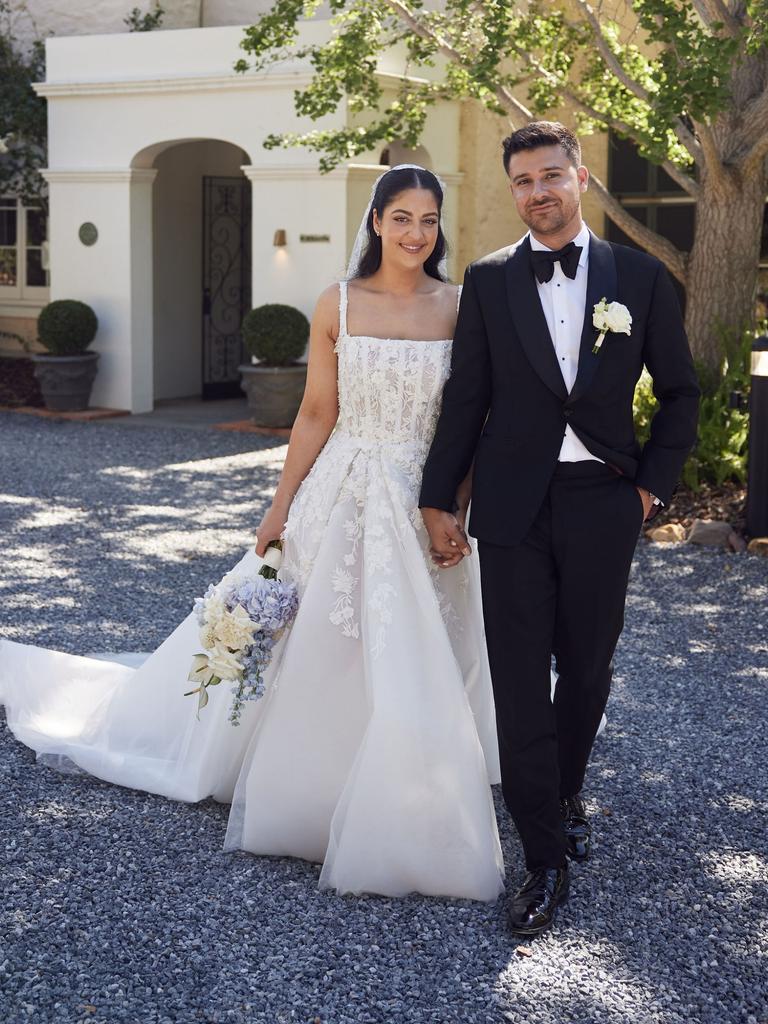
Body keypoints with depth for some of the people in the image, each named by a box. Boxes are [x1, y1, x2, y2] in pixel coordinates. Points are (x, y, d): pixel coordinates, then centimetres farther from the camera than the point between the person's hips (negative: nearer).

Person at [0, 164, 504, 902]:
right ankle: (304, 794, 27)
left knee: (421, 672, 5)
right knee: (316, 658, 7)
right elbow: (317, 414, 0)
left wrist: (459, 509, -6)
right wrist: (280, 508, -2)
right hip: (344, 499, -1)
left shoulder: (461, 308, 0)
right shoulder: (337, 305, -2)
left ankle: (410, 824, 23)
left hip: (427, 507, 1)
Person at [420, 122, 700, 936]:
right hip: (514, 504, -1)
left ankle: (564, 794, 39)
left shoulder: (639, 276, 3)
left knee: (586, 668, 13)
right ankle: (545, 859, 7)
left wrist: (653, 482, 1)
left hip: (602, 503, 1)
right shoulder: (488, 281, 3)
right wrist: (438, 499, 0)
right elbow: (465, 397, 3)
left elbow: (679, 393, 9)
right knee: (519, 682, -2)